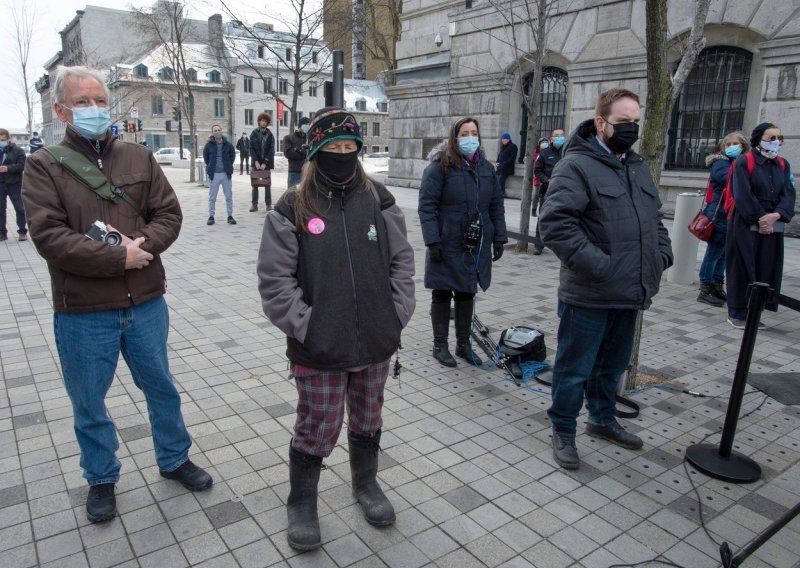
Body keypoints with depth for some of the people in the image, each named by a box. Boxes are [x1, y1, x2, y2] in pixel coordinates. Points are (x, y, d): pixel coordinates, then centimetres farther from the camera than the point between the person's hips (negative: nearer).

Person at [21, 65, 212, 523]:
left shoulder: (138, 157, 5)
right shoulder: (44, 166, -4)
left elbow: (169, 213, 0)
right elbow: (49, 235, -15)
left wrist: (143, 245, -18)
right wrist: (119, 257, -21)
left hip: (146, 302, 2)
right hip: (82, 313, -2)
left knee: (161, 387, 17)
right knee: (89, 403, 14)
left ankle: (174, 459, 38)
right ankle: (101, 479, 37)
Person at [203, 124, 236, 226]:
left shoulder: (228, 145, 0)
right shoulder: (209, 145, -1)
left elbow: (233, 156, 13)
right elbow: (205, 157, 11)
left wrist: (229, 167, 10)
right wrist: (210, 168, 8)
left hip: (226, 174, 1)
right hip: (214, 174, -1)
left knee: (229, 196, 4)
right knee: (212, 197, 4)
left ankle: (230, 216, 12)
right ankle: (211, 217, 11)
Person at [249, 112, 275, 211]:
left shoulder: (270, 135, 2)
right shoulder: (254, 133, 4)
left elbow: (271, 150, -3)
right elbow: (251, 148, 0)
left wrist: (265, 163, -12)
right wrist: (256, 161, -11)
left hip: (266, 163, 0)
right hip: (256, 162, 0)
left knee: (268, 184, 2)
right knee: (255, 183, 2)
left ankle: (268, 204, 7)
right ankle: (254, 204, 6)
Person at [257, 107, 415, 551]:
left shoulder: (378, 199, 3)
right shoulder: (293, 208, -7)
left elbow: (401, 260, 6)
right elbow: (274, 278, -8)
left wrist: (396, 315, -2)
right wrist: (305, 325, -14)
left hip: (375, 345, 3)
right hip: (318, 350, -3)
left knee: (367, 423, 21)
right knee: (316, 431, 9)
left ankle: (366, 484, 47)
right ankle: (301, 503, 35)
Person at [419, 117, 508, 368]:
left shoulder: (486, 168, 9)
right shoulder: (439, 167, -8)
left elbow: (496, 206, 12)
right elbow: (426, 205, -12)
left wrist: (499, 239, 7)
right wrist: (432, 241, -18)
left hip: (477, 245, 5)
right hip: (447, 244, -5)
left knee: (467, 293, 14)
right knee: (442, 294, 7)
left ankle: (464, 344, 28)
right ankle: (440, 345, 21)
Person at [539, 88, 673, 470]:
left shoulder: (637, 166, 14)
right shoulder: (576, 166, -13)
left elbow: (654, 217, 24)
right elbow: (555, 223, -25)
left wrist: (662, 254, 9)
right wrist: (598, 265, -26)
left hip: (629, 294, 8)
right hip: (589, 295, -8)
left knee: (612, 365, 23)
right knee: (575, 368, 6)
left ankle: (603, 420, 42)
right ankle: (563, 431, 24)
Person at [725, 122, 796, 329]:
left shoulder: (783, 165, 12)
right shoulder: (744, 162, -5)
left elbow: (789, 195, 3)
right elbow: (742, 195, -11)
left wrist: (775, 215, -14)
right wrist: (760, 218, -13)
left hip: (772, 228, 5)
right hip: (745, 227, -5)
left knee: (766, 269, 5)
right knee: (743, 268, -1)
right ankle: (737, 313, 8)